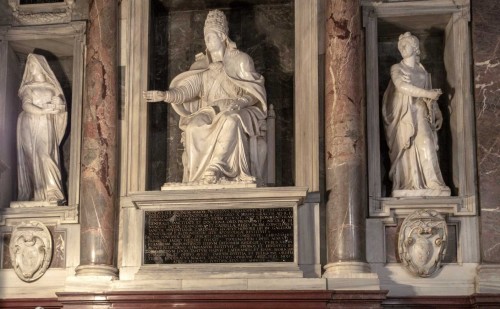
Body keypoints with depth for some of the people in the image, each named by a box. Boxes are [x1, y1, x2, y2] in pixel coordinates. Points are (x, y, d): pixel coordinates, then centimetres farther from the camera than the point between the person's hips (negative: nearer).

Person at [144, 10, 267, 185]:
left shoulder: (240, 60, 6)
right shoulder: (202, 65, 14)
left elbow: (255, 93, 0)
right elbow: (186, 89, 0)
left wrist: (239, 103, -20)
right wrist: (165, 95, -19)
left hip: (237, 113, -3)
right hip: (210, 114, 3)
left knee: (230, 120, -39)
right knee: (194, 127, -30)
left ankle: (216, 169, -46)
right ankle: (197, 175, -34)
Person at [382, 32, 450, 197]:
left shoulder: (422, 71, 19)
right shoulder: (396, 69, 7)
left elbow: (432, 95, 20)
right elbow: (402, 86, -11)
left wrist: (438, 114, 9)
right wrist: (427, 94, -14)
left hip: (420, 113, 2)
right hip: (403, 113, -2)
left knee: (425, 145, -14)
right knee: (405, 147, -9)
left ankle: (432, 183, -18)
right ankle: (407, 186, -10)